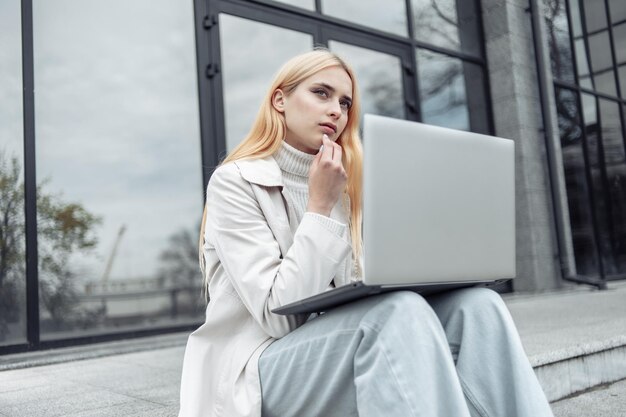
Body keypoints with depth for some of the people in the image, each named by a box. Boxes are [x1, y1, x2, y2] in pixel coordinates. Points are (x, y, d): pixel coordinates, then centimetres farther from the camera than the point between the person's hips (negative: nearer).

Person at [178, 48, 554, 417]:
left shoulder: (339, 187, 15)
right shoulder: (234, 182, -5)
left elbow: (356, 293, 11)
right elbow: (276, 315, -15)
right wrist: (320, 207, -14)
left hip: (332, 351, 6)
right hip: (258, 375, -5)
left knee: (476, 306, -20)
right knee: (401, 312, -34)